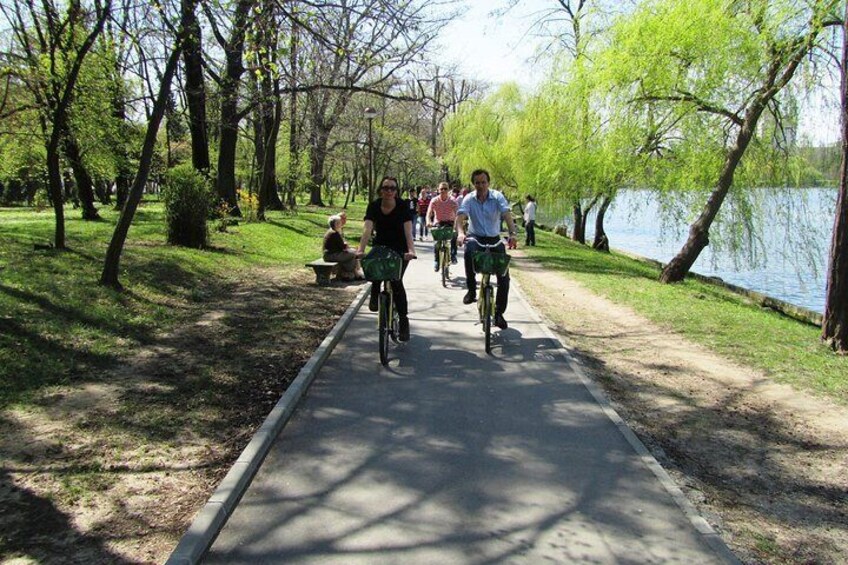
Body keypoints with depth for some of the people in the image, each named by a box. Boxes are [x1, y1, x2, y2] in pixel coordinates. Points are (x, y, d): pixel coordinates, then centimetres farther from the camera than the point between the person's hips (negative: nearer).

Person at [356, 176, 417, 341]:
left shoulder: (403, 206, -17)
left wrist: (411, 251, -43)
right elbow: (367, 229, -24)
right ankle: (375, 295, 7)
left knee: (396, 280, -18)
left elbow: (408, 231, -27)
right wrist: (361, 249, -40)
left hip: (399, 249, -2)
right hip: (381, 246, 2)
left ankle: (403, 321, -7)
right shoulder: (374, 206, -12)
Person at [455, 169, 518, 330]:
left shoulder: (497, 197, -9)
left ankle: (499, 313, 11)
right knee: (469, 249, -39)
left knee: (504, 277, -6)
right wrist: (460, 233, -45)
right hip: (475, 237, -1)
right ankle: (471, 290, -22)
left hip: (494, 239, 1)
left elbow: (507, 215, -23)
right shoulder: (469, 199, -9)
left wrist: (512, 233, -42)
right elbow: (460, 217, -22)